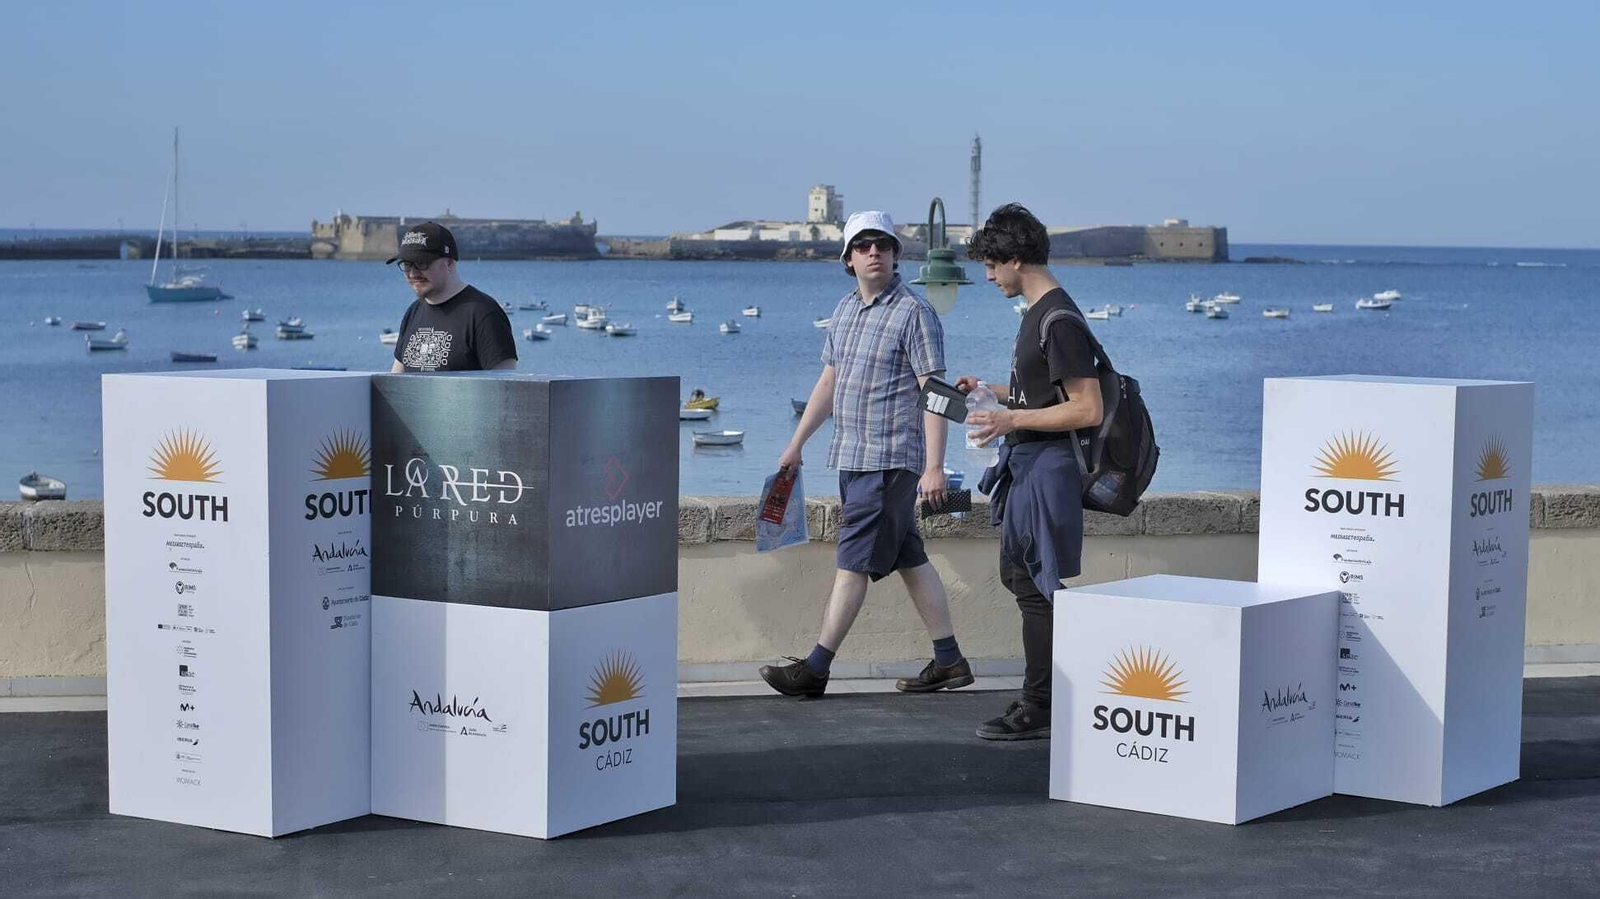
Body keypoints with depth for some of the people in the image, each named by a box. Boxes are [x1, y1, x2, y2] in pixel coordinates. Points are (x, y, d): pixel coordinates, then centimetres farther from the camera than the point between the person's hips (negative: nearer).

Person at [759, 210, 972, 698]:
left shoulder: (914, 313, -10)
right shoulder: (845, 311, 14)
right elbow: (828, 382, 23)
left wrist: (934, 466, -19)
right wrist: (796, 445, 23)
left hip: (891, 461, -8)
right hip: (853, 457, 8)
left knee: (855, 562, -8)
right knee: (910, 561, 10)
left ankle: (815, 669, -7)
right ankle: (949, 661, 16)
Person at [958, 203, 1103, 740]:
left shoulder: (1060, 322, -18)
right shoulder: (1038, 313, 13)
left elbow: (1088, 409, -22)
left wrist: (1012, 420, -22)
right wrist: (991, 391, 15)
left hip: (1047, 465, -11)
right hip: (1025, 465, 11)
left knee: (1034, 586, -5)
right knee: (1015, 575, 17)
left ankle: (1038, 709, 3)